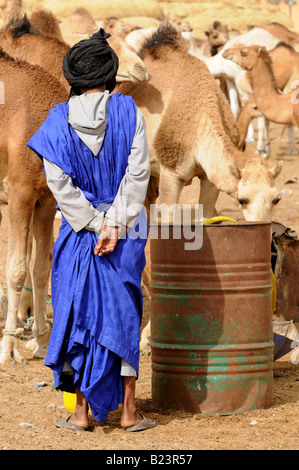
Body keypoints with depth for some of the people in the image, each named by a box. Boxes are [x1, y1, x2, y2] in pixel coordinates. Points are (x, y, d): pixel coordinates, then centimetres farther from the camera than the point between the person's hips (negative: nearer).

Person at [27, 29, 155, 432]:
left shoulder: (59, 121, -5)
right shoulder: (128, 112, -6)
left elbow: (59, 183, -9)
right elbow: (138, 173, -11)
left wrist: (95, 226, -7)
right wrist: (113, 224, -11)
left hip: (80, 232, 0)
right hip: (127, 232, 0)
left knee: (78, 312, 8)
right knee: (124, 314, 9)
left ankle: (82, 410, 8)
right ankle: (128, 410, 10)